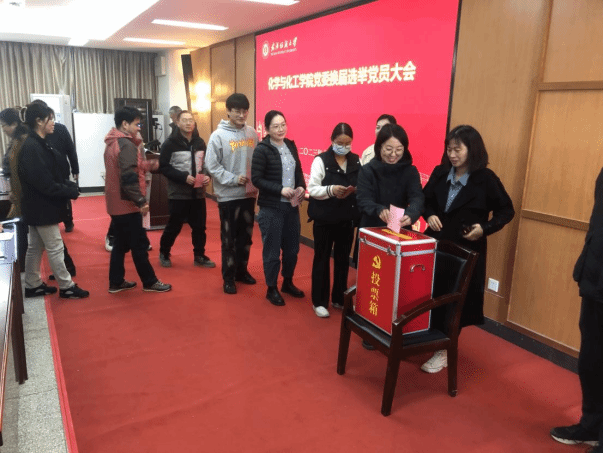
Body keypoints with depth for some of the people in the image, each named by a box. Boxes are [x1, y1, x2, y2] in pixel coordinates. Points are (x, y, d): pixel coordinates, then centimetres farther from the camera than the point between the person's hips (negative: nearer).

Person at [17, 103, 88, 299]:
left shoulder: (39, 144, 11)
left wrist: (70, 185, -2)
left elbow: (54, 175, 13)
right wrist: (71, 192, -18)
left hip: (39, 206, 10)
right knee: (55, 248, -1)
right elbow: (44, 183, -25)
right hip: (41, 207, -10)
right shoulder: (31, 147, -21)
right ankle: (66, 287, 10)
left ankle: (32, 285, 28)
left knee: (35, 247, 17)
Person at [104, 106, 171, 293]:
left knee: (120, 243, 14)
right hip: (126, 204, -9)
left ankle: (116, 282, 21)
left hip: (116, 202, 9)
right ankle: (150, 282, 10)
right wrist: (141, 201, -23)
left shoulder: (112, 143, 13)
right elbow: (129, 178, -25)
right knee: (139, 244, 0)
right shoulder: (126, 145, -17)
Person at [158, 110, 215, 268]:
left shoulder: (200, 142, 10)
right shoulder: (170, 143, -7)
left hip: (198, 193, 5)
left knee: (199, 226, 9)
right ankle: (164, 254, 25)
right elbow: (163, 167, -11)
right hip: (178, 194, -5)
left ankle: (199, 256, 24)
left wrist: (208, 176, -4)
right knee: (174, 226, 5)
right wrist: (184, 177, -21)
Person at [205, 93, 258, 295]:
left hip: (249, 193, 5)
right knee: (229, 238, 5)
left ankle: (241, 271, 31)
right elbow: (212, 165, -11)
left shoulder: (252, 133, 5)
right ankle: (228, 278, 17)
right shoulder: (218, 135, -8)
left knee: (246, 235, 15)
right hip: (228, 195, -4)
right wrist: (233, 179, -17)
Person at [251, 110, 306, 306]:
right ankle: (272, 289, 21)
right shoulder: (262, 149, -11)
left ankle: (288, 283, 34)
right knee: (272, 251, 5)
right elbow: (256, 179, -14)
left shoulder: (291, 145, 7)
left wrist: (302, 187, -4)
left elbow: (298, 170, 15)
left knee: (292, 248, 15)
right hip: (271, 209, -6)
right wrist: (280, 189, -22)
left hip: (292, 206, 6)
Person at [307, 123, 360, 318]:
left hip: (347, 218, 4)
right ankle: (319, 301, 17)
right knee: (322, 258, 6)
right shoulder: (321, 160, -7)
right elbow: (312, 189, -10)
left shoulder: (356, 161, 4)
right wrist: (331, 190, -26)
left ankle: (339, 298, 28)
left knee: (343, 258, 12)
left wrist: (355, 191, -17)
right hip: (325, 218, -4)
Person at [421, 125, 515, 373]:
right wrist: (429, 215, -7)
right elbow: (425, 200, 14)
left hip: (465, 251, -4)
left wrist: (485, 228, -18)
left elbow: (506, 211, -3)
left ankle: (444, 351, 19)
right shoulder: (440, 173, 2)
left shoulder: (485, 179, -9)